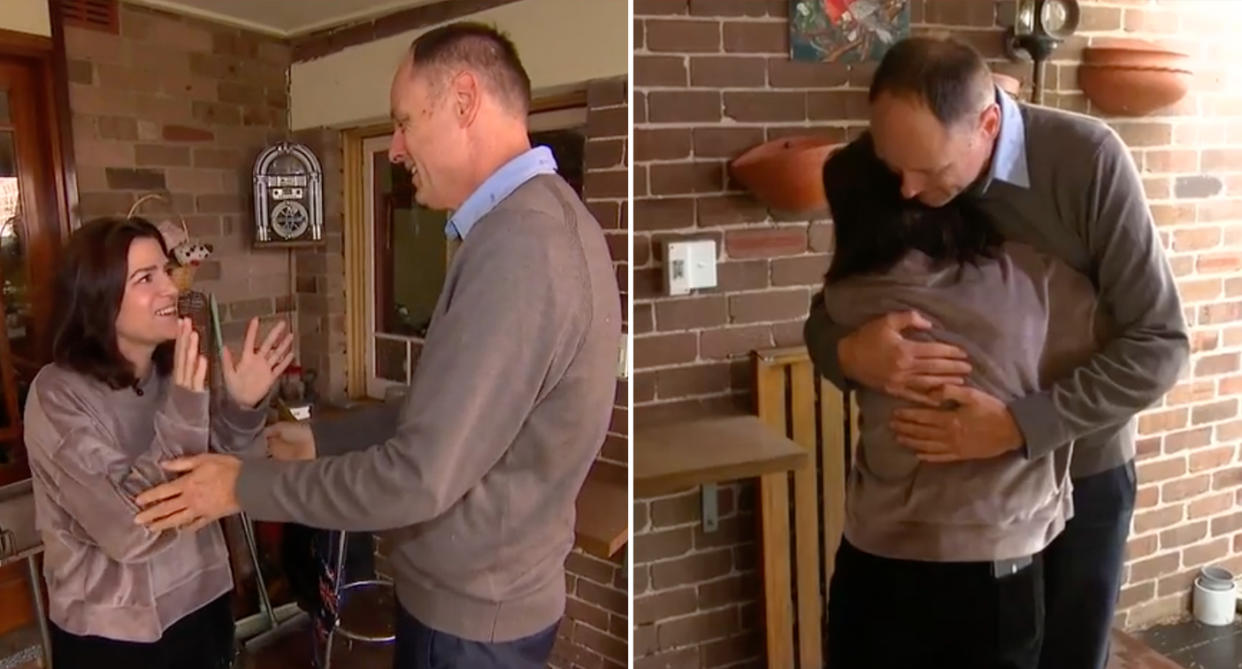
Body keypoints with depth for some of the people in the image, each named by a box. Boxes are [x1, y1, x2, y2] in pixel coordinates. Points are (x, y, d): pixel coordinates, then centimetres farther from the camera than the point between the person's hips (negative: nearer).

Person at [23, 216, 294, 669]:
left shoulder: (173, 373, -2)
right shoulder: (58, 396, -18)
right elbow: (131, 531, -26)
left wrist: (243, 408, -16)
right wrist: (183, 415, -31)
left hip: (202, 604, 5)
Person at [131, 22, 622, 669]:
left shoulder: (518, 247, -28)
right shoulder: (539, 219, 6)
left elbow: (419, 476, -28)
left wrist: (246, 486, -16)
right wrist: (322, 438, 10)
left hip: (469, 616, -9)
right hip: (485, 589, 9)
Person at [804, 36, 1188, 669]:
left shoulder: (1088, 159, -24)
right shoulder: (891, 178, -14)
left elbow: (1158, 345, -22)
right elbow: (824, 318, -7)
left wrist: (1018, 425, -33)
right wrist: (849, 353, -31)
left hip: (1081, 472, -2)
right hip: (956, 473, 2)